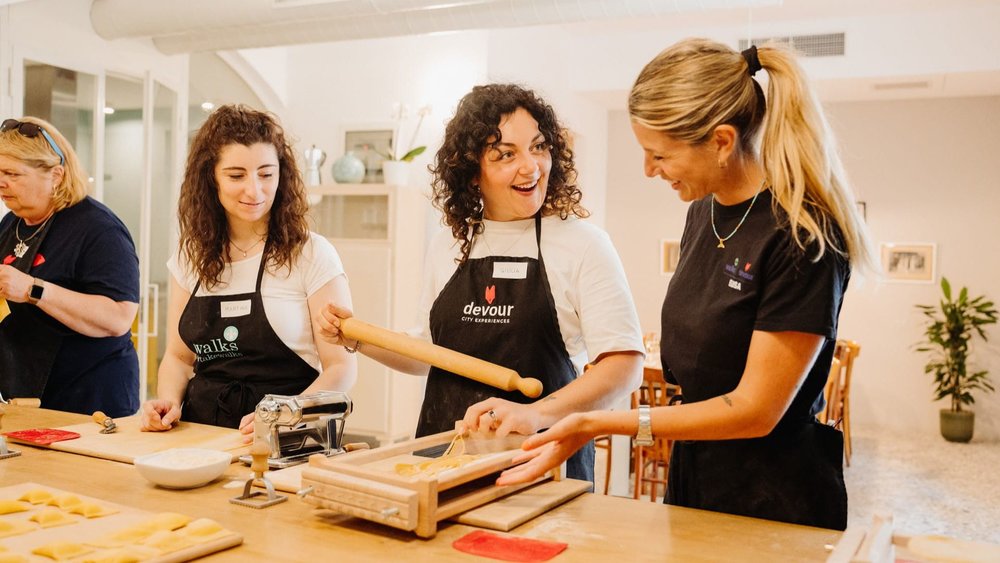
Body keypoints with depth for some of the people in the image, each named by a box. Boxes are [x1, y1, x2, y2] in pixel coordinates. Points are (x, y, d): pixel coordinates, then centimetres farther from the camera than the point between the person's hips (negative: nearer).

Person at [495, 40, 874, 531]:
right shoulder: (703, 212, 1)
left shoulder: (801, 236, -22)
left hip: (774, 504, -7)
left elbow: (754, 410, -22)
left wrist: (598, 424, -23)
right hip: (691, 479, 7)